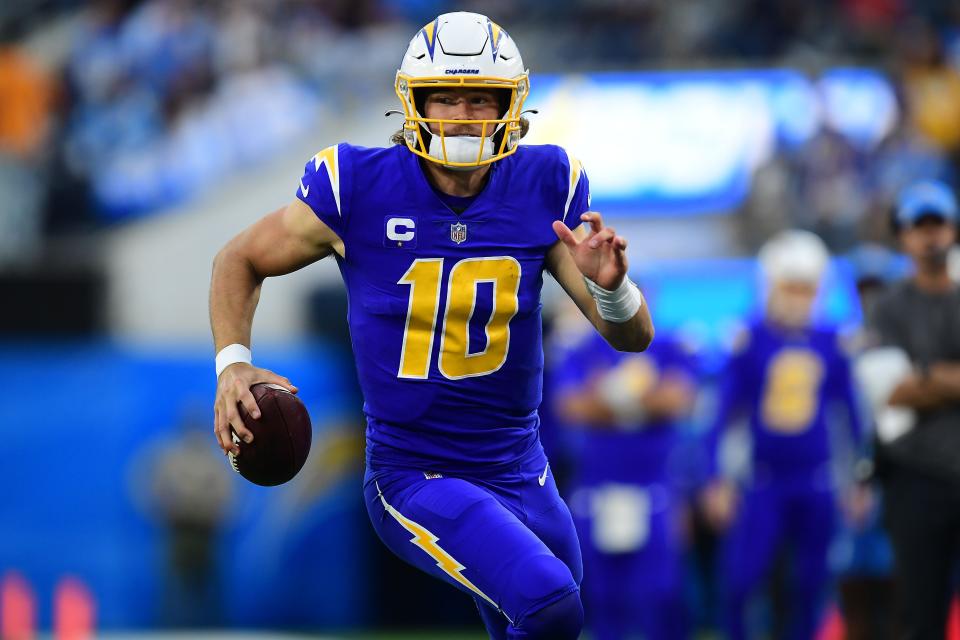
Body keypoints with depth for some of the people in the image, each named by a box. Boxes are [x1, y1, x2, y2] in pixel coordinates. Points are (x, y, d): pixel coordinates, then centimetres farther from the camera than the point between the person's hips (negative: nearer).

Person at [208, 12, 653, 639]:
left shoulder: (543, 190, -5)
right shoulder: (358, 188, -12)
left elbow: (634, 336, -3)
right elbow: (241, 260, 5)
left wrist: (609, 285, -25)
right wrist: (234, 363, -11)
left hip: (520, 470, 5)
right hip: (413, 476, -5)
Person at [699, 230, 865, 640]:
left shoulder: (832, 346, 3)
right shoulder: (749, 343, -5)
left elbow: (852, 416, 13)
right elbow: (722, 414, -1)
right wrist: (716, 480, -5)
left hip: (816, 485, 3)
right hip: (763, 482, -3)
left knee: (808, 586, 6)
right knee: (739, 581, -11)